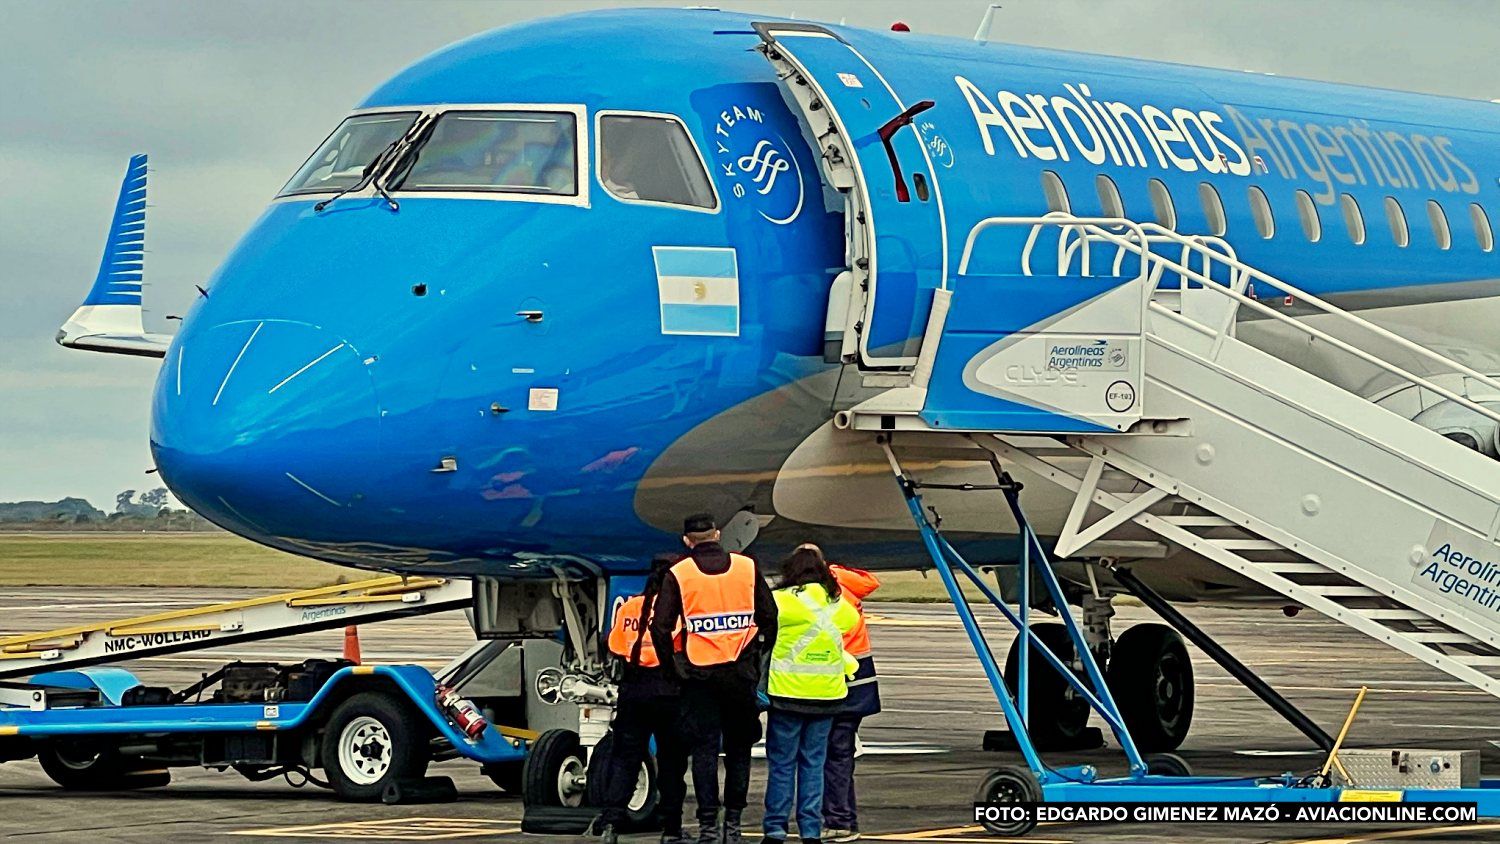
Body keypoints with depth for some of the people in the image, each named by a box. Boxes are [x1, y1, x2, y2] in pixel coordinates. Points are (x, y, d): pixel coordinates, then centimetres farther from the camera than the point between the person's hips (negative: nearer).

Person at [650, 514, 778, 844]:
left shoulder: (678, 575, -3)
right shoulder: (747, 568, 3)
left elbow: (660, 626, -9)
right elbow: (769, 617, 3)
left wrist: (673, 663, 3)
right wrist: (760, 657, 13)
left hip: (698, 672, -2)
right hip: (742, 673, 2)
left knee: (704, 748, 3)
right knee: (739, 747, 11)